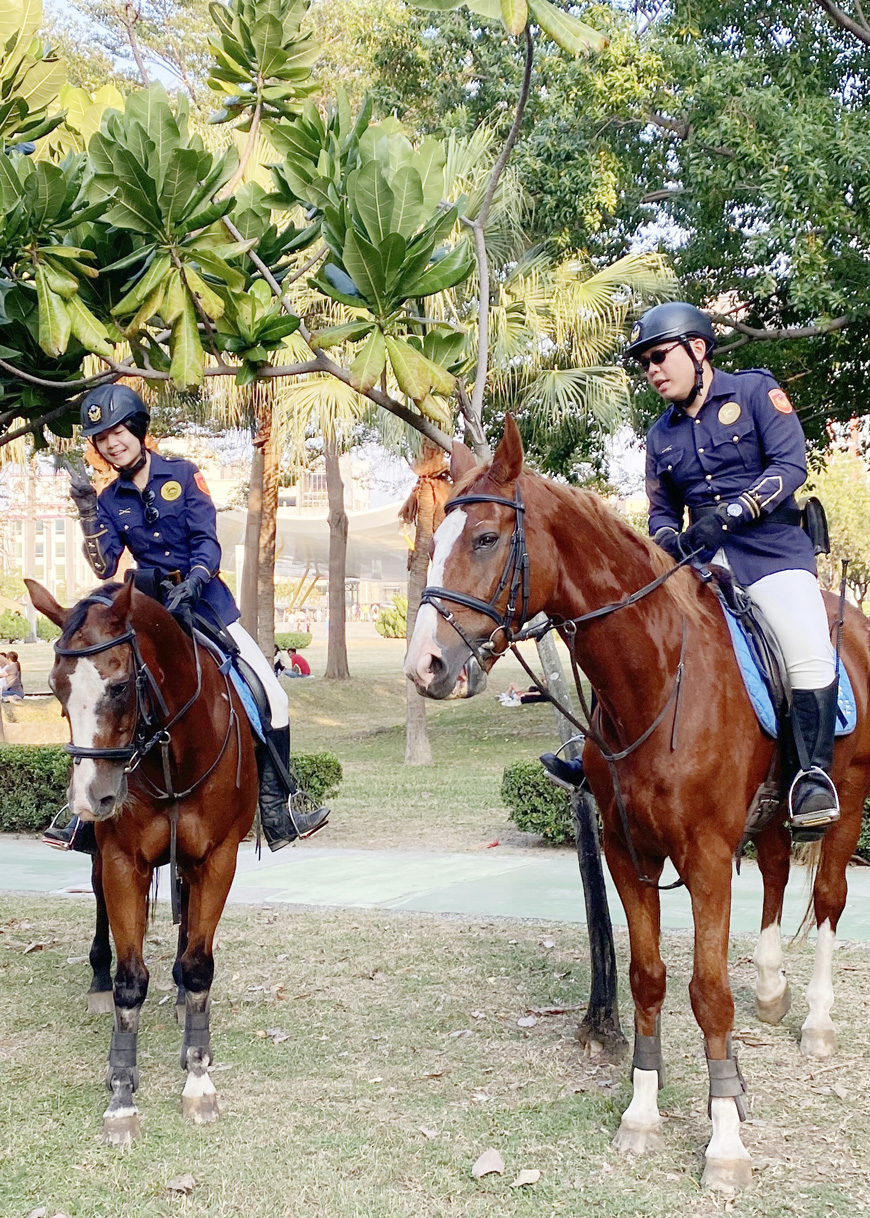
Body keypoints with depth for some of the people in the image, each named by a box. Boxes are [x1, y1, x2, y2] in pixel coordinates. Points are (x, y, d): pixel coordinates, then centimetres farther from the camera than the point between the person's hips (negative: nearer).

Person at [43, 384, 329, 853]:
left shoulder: (182, 475, -1)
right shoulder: (110, 500, 5)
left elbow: (208, 539, -8)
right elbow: (104, 567, -3)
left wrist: (192, 582, -27)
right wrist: (87, 513, -16)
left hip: (208, 606, -1)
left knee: (273, 700, -6)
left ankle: (278, 819, 3)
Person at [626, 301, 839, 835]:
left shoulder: (755, 391, 1)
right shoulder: (662, 433, 15)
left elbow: (790, 464, -10)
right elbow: (663, 509, 19)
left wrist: (730, 514, -22)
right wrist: (668, 537, -6)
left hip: (772, 547, -5)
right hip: (701, 558, 5)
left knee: (809, 652, -28)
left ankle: (814, 773, -18)